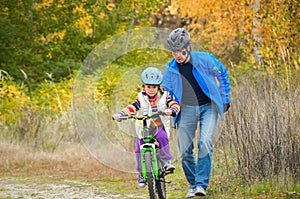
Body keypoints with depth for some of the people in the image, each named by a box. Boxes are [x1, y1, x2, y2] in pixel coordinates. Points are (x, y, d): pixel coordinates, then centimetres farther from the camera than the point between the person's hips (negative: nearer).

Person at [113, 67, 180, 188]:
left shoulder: (164, 96, -2)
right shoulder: (141, 98, 1)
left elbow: (175, 105, -15)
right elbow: (131, 108, -9)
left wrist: (171, 110, -39)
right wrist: (119, 115, -26)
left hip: (160, 127, -1)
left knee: (162, 137, -33)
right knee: (139, 149, -12)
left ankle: (167, 161, -19)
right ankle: (141, 173, 5)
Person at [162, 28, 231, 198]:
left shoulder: (204, 59, -10)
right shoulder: (170, 69, -3)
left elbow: (223, 74, 6)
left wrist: (226, 99, 6)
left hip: (208, 107, -3)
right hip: (187, 110, 3)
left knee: (205, 142, -22)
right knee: (185, 151, -1)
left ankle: (202, 184, -19)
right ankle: (193, 185, 18)